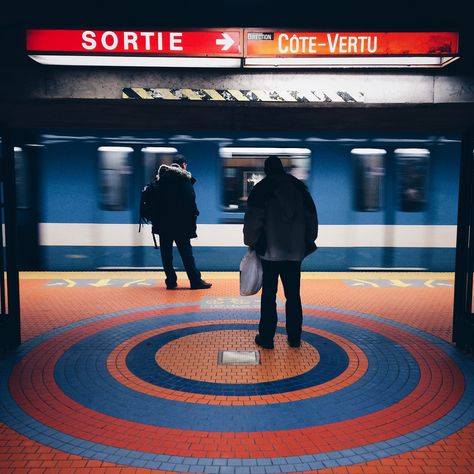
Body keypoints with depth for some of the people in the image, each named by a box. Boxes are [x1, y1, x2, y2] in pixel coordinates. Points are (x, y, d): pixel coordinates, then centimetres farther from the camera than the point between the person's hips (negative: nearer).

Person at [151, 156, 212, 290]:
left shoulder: (160, 177, 10)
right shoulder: (184, 177, -4)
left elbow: (154, 198, 10)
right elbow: (190, 199, -11)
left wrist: (155, 220, 13)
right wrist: (193, 215, -3)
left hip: (162, 222, 4)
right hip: (180, 222, -4)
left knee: (166, 253, 7)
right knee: (186, 251, 0)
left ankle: (171, 281, 8)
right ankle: (196, 281, 1)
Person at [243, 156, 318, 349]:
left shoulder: (262, 188, -3)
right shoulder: (299, 187, 8)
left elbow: (253, 220, -6)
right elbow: (312, 217, 10)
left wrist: (250, 241, 7)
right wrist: (309, 240, 19)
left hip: (270, 251, -3)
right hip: (295, 250, 3)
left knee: (269, 294, 4)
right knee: (293, 294, 10)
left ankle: (266, 337, 9)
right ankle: (294, 337, 16)